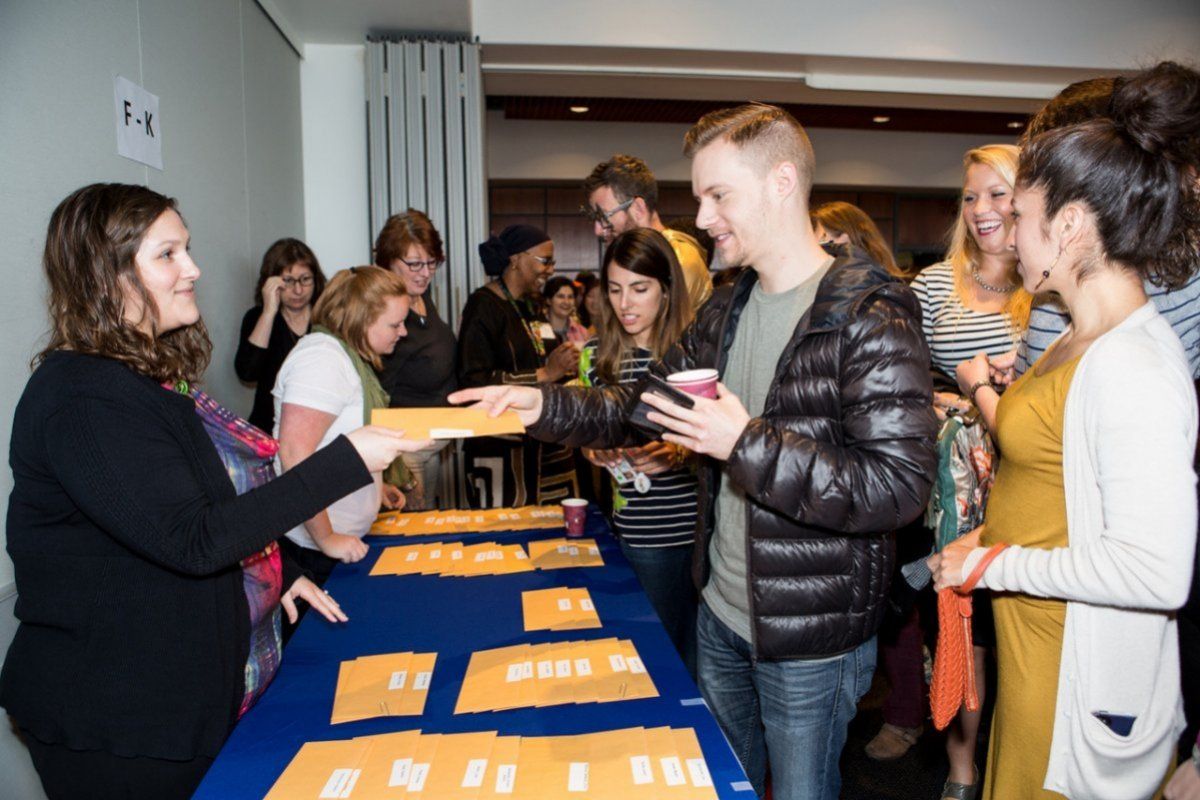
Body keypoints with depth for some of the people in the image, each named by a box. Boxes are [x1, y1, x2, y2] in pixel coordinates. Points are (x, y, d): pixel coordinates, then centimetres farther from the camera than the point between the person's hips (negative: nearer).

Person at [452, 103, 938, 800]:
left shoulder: (871, 318, -21)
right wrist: (542, 405, -5)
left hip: (811, 637, -7)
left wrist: (745, 444, -31)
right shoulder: (726, 312, 4)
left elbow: (900, 486, -27)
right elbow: (644, 404, 9)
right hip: (722, 612, 7)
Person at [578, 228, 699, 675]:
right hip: (642, 531, 2)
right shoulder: (597, 355, 2)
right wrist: (594, 450, -7)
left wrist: (680, 453, -20)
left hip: (703, 522, -1)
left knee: (701, 655, 10)